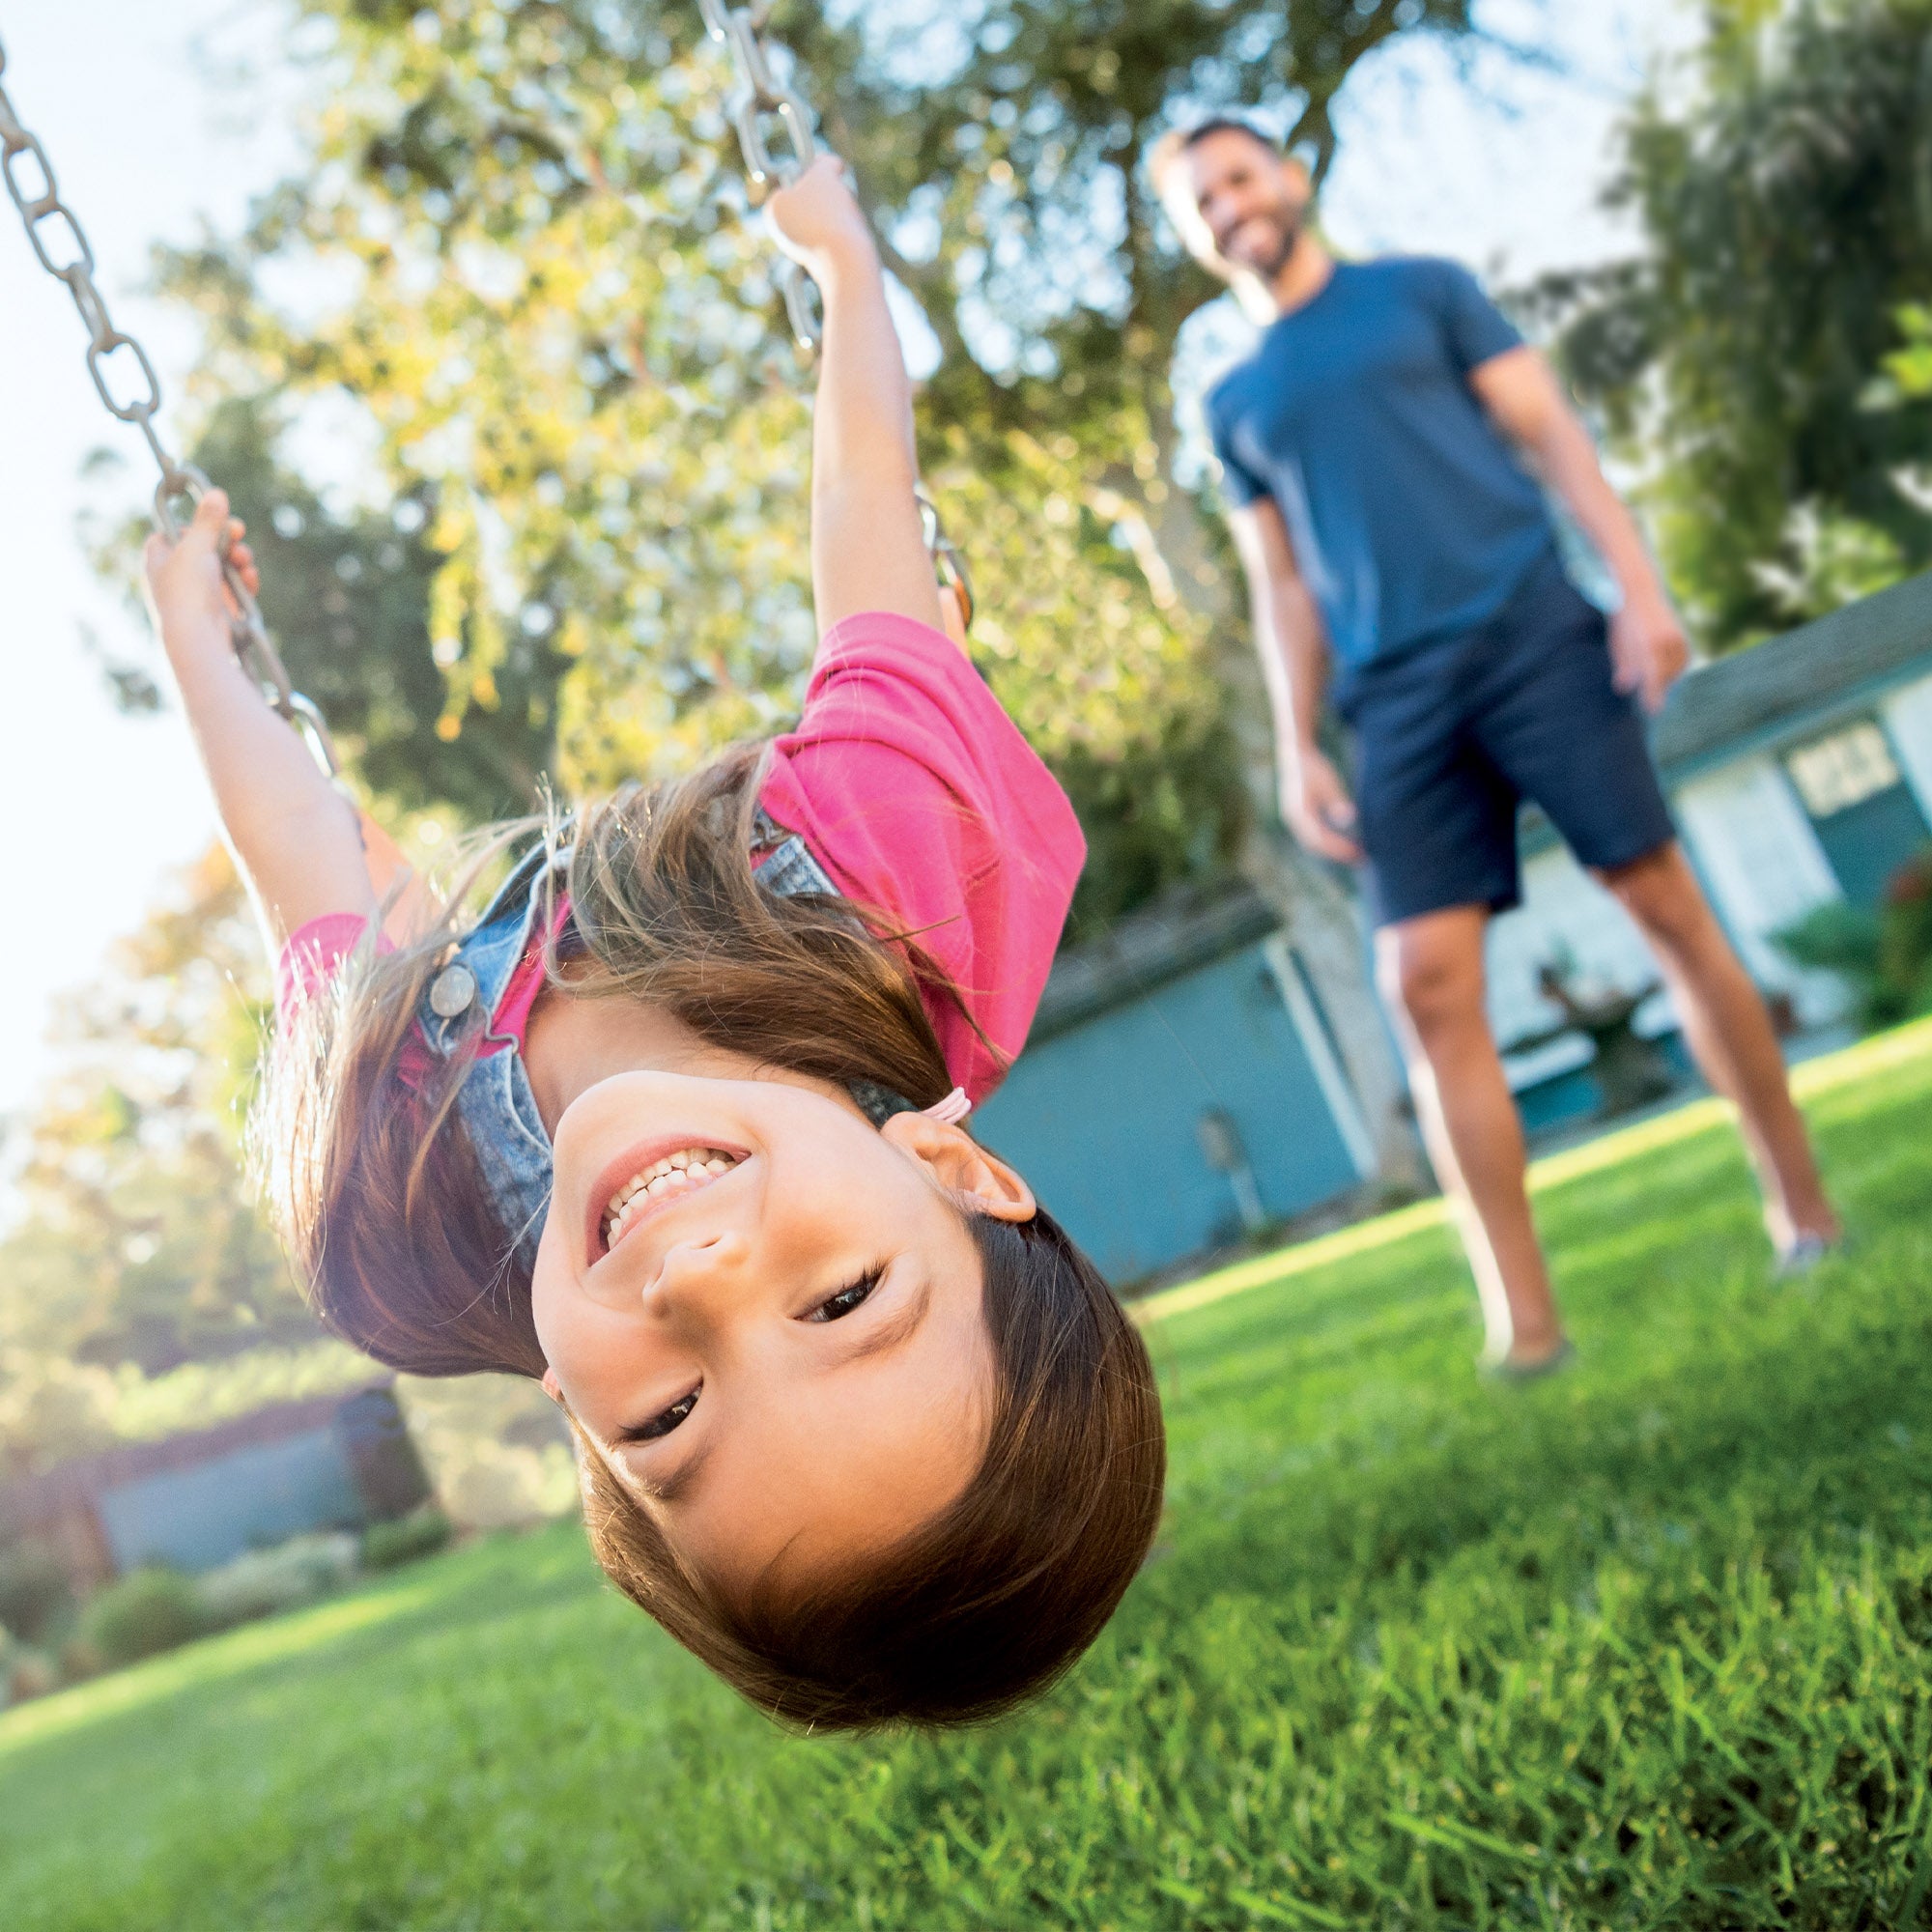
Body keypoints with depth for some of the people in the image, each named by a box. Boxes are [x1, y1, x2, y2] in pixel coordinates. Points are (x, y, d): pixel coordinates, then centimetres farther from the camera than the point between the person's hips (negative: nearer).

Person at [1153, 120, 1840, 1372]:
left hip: (1530, 629, -2)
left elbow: (1551, 432, 6)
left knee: (1667, 904, -5)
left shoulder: (1420, 289, 13)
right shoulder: (1237, 405, 21)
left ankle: (1804, 1210, 10)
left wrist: (1640, 585, -6)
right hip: (1397, 698, 2)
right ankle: (1525, 1319, -5)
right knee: (1426, 985, -9)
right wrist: (1299, 750, 9)